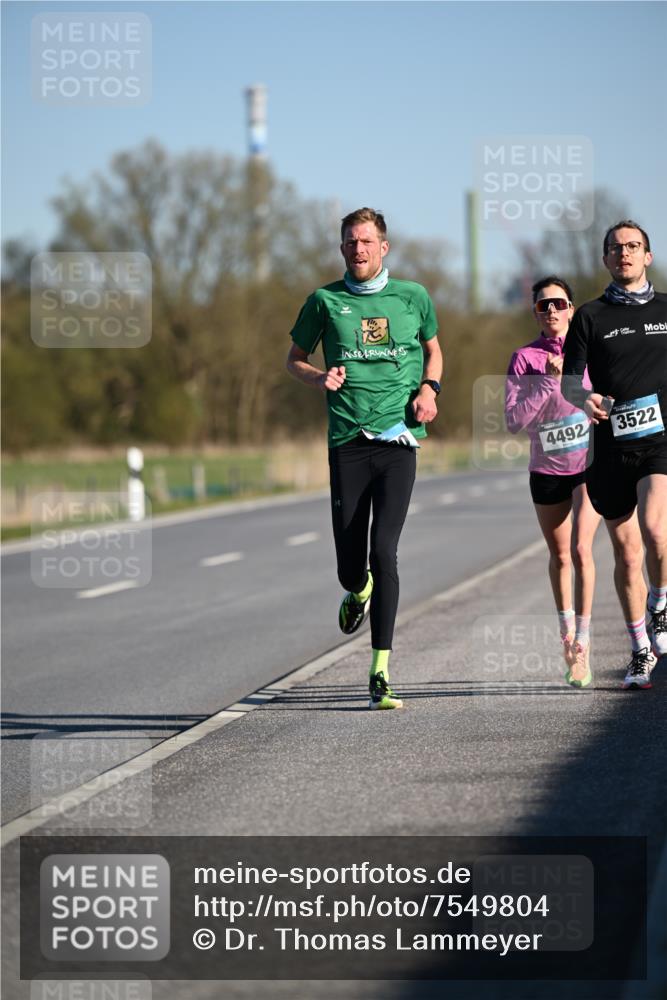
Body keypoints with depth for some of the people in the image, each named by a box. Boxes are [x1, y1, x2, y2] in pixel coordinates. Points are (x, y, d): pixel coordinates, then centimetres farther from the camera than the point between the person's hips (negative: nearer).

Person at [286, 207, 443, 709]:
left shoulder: (413, 296, 9)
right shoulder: (325, 301, 6)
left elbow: (433, 349, 25)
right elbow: (295, 358, 17)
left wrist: (429, 389, 5)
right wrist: (320, 377, -4)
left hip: (399, 438, -1)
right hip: (347, 441, 1)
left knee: (384, 551, -12)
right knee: (350, 562, 1)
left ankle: (381, 673, -10)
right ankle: (359, 593, 42)